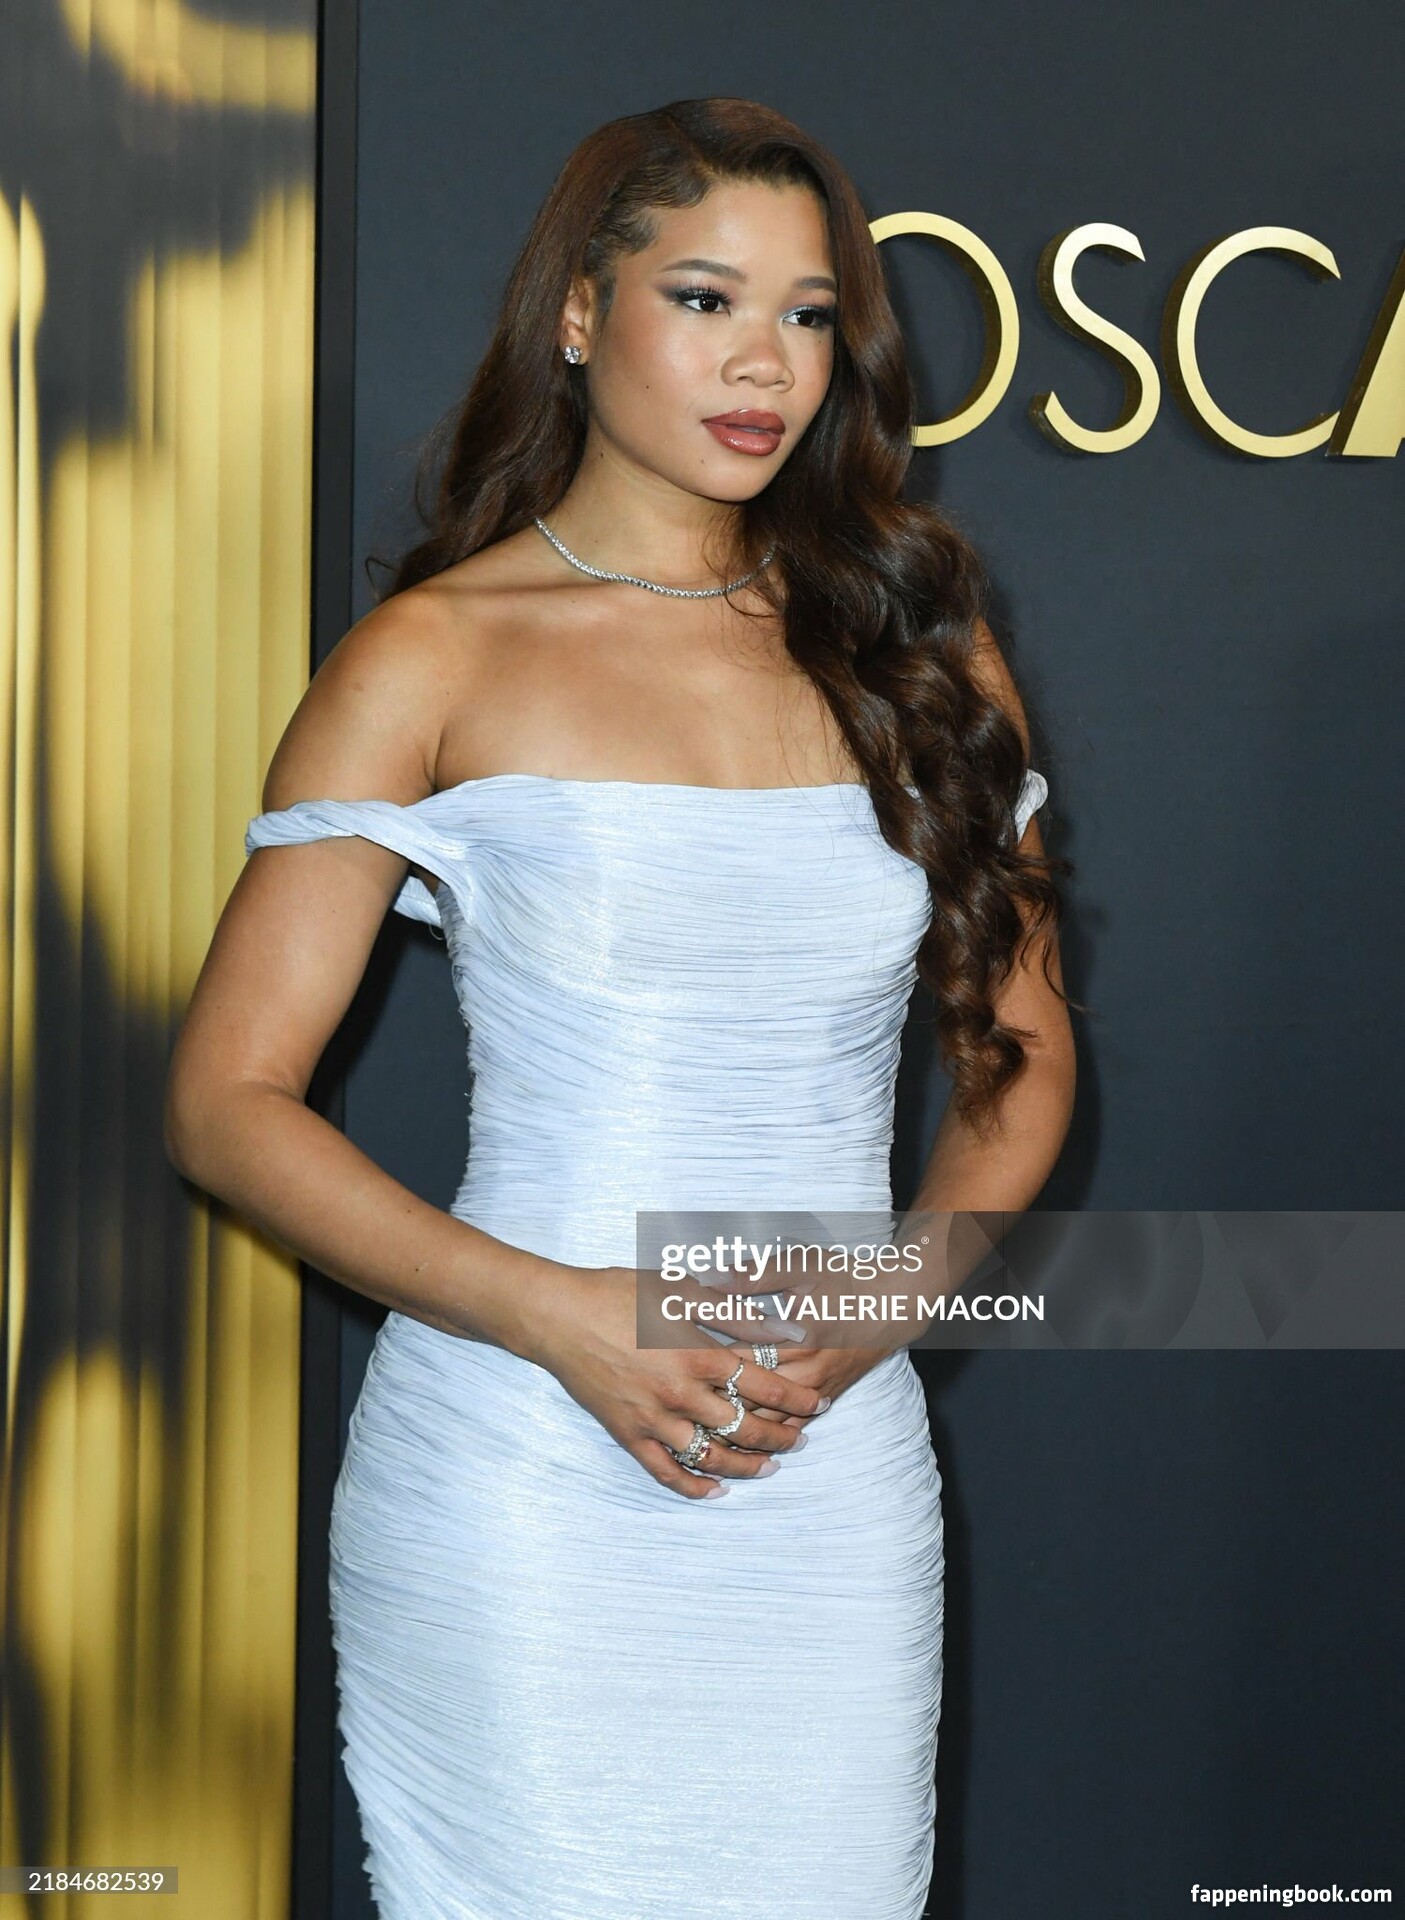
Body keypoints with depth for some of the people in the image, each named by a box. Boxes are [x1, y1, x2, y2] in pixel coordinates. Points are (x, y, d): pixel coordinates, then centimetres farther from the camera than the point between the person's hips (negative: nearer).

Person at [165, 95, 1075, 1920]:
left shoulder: (913, 643, 9)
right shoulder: (440, 658, -1)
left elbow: (1022, 1058, 13)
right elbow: (229, 1100, -4)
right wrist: (556, 1312, -16)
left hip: (841, 1489, 3)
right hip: (525, 1496, -3)